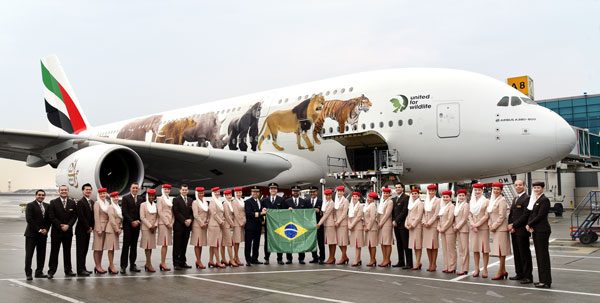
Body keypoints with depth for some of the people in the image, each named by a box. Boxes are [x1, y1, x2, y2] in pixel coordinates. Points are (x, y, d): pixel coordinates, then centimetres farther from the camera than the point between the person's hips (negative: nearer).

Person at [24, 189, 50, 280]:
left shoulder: (47, 206, 11)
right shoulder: (30, 205, -3)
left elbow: (49, 219, 11)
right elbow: (29, 219, -11)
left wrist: (46, 229, -4)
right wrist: (38, 230, -14)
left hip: (43, 233, 5)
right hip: (32, 233, -5)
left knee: (41, 254, 6)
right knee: (29, 254, -3)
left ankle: (39, 272, 14)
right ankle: (28, 273, 1)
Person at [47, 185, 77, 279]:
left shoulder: (72, 203, 7)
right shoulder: (53, 203, 0)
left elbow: (74, 216, 3)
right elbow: (51, 217, -6)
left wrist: (68, 225, -10)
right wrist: (60, 226, -12)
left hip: (68, 231, 2)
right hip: (56, 232, -2)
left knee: (67, 252, 9)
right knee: (54, 252, 1)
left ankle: (68, 270, 15)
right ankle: (51, 271, 6)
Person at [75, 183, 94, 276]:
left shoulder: (92, 202, 12)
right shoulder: (80, 202, -11)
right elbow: (81, 217, -16)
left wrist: (91, 227, 4)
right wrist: (88, 228, -11)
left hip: (88, 230, 7)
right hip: (81, 230, -7)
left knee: (85, 250, 11)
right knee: (80, 250, -2)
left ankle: (83, 268, 17)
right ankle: (80, 270, 2)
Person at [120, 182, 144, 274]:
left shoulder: (141, 199, 12)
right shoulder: (125, 198, 0)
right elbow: (124, 212, -7)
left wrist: (138, 221, -5)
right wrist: (132, 221, -12)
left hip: (137, 224, 4)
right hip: (127, 225, -4)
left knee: (134, 246, 7)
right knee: (126, 245, -5)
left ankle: (132, 265, 11)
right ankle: (123, 266, -2)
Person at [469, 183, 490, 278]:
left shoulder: (486, 201, -2)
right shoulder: (471, 202, 12)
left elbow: (486, 216, -8)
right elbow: (470, 215, 11)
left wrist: (477, 224, -11)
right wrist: (473, 225, -4)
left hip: (483, 227, -4)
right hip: (473, 228, 4)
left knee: (484, 249, -2)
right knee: (475, 249, 5)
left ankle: (485, 269, 4)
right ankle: (476, 269, 12)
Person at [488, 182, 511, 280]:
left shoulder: (502, 200, -11)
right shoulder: (492, 200, 14)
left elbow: (501, 216, -16)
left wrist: (494, 226, -14)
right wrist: (490, 225, 5)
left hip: (501, 227, -8)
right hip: (494, 228, 8)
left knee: (501, 250, -4)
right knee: (498, 250, 11)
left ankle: (500, 272, -2)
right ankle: (503, 270, 18)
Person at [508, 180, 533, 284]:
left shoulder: (527, 198, -11)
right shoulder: (515, 199, 17)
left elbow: (525, 215, -18)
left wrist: (514, 225, -15)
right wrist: (510, 225, 2)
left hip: (522, 231, -9)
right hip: (514, 231, 9)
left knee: (525, 254, -3)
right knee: (516, 253, 13)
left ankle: (528, 276, 3)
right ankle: (520, 274, 22)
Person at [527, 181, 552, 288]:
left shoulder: (544, 200, -12)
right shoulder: (534, 200, 15)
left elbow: (540, 216, -17)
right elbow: (531, 214, 13)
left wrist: (529, 224, -10)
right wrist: (529, 225, -4)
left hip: (542, 231, -9)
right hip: (535, 230, 9)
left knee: (543, 255, -4)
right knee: (539, 255, 12)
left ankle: (546, 281, 2)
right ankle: (542, 279, 18)